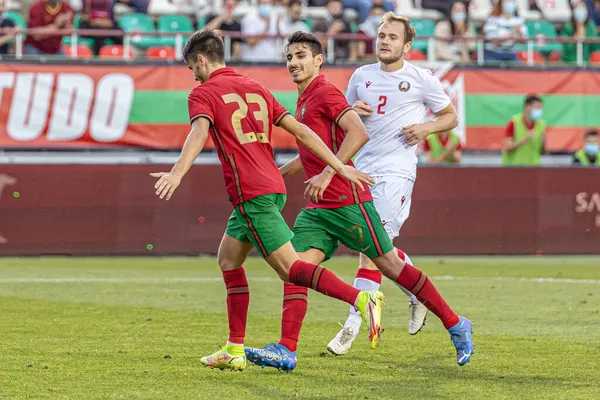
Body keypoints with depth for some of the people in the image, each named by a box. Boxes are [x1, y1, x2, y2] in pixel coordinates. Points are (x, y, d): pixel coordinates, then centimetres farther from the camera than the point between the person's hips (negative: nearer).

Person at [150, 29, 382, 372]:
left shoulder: (203, 93, 0)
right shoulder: (256, 89, 21)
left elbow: (199, 132, -22)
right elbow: (301, 131, 16)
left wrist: (177, 173, -37)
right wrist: (340, 167, 15)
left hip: (251, 193, -8)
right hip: (273, 186, 8)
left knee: (290, 268, -11)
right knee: (228, 259, 18)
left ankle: (362, 298, -28)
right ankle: (235, 350, 17)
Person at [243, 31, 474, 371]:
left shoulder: (325, 92, -8)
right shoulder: (304, 100, 20)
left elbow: (359, 134, -21)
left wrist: (327, 173, -25)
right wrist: (277, 173, 36)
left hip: (346, 200, -9)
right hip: (318, 208, 9)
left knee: (390, 265, -2)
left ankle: (456, 326, 8)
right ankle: (287, 350, -14)